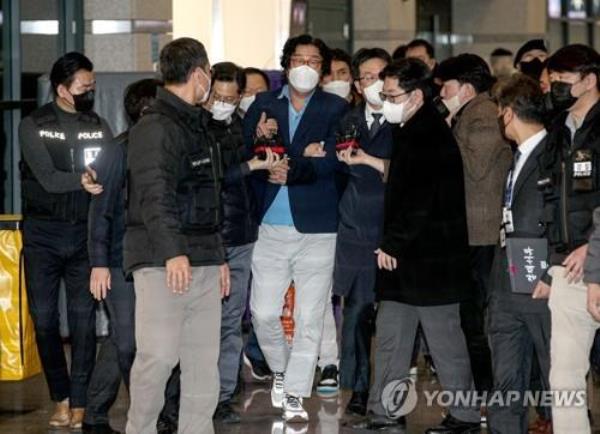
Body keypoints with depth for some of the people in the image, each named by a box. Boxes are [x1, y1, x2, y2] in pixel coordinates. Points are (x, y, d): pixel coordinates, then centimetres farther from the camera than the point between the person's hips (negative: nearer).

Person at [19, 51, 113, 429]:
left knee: (84, 318, -3)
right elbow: (49, 179, -13)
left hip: (85, 232, 1)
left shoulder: (99, 126, 6)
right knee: (44, 318, 2)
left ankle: (80, 403, 2)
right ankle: (61, 397, 15)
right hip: (43, 233, -1)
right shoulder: (34, 126, -2)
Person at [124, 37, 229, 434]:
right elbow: (154, 194, -20)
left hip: (203, 263, 9)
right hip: (163, 263, -9)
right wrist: (173, 252, -29)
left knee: (204, 359, 5)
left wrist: (219, 256, 26)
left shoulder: (197, 126, 22)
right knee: (159, 353, -12)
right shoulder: (155, 128, -9)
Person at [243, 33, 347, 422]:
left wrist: (292, 171, -23)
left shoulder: (336, 108, 1)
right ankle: (281, 369, 29)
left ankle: (294, 394, 8)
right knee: (264, 313, 3)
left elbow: (330, 160, -11)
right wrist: (258, 138, -17)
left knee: (309, 318, 0)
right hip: (272, 226, 2)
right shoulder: (264, 105, 9)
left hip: (317, 228, -2)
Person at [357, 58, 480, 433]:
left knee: (444, 337, -1)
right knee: (390, 333, 11)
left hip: (431, 258, -10)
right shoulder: (412, 132, 14)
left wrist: (393, 244, -15)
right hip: (404, 257, 10)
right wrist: (391, 246, 12)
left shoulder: (431, 136, -17)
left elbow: (421, 202, -22)